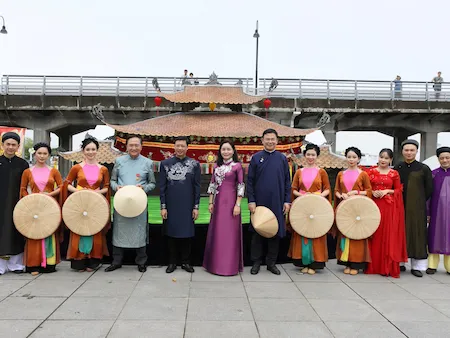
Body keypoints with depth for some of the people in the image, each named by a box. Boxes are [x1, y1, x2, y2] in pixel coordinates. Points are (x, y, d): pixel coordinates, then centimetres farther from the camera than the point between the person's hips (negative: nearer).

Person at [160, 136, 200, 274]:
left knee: (187, 234, 6)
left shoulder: (194, 164, 1)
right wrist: (163, 206, -2)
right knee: (172, 234, 8)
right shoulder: (165, 163, 2)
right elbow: (162, 187, 2)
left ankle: (186, 262, 20)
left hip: (187, 206, 0)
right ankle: (172, 262, 20)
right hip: (171, 206, 0)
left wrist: (196, 207, -2)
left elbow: (197, 187, 1)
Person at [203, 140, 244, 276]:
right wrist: (210, 202, 5)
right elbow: (212, 185, 11)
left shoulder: (237, 166, -4)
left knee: (230, 233, 1)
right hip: (218, 202, 5)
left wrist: (237, 204, -12)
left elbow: (241, 187, -7)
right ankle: (216, 263, 23)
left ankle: (230, 265, 12)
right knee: (216, 233, 11)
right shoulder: (216, 166, 10)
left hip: (230, 202, -5)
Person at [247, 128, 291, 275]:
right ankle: (256, 262, 18)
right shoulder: (256, 158, 2)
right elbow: (250, 181, 0)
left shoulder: (282, 158, 6)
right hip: (259, 202, -1)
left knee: (275, 233, 7)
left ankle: (271, 263, 20)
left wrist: (287, 201, 0)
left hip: (277, 203, 1)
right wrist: (251, 201, -7)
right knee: (258, 232, 6)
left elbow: (287, 181, 7)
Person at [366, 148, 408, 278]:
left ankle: (388, 267, 5)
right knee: (374, 235, 1)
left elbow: (399, 190, 8)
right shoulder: (371, 171, 7)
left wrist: (387, 191, -8)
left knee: (389, 235, -2)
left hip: (390, 207, 0)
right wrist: (372, 192, -10)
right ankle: (373, 266, 9)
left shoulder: (394, 174, 6)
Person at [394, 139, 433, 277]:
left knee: (417, 234, 1)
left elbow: (429, 189, 3)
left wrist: (419, 201, 5)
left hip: (417, 208, -2)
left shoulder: (424, 169, 0)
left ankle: (417, 265, 9)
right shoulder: (397, 168, 7)